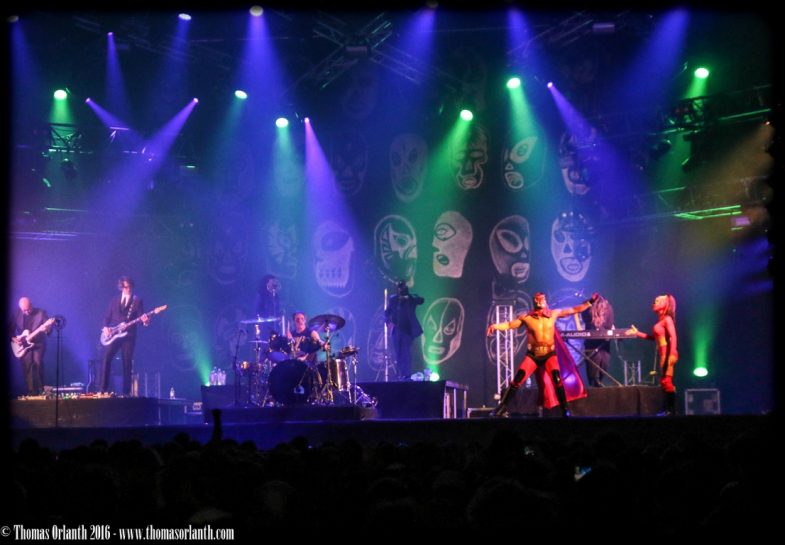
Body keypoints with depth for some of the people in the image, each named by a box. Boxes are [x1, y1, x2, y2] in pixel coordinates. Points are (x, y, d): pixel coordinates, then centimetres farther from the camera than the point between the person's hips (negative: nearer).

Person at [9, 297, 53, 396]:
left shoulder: (41, 313, -7)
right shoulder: (17, 313, 0)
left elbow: (49, 330, -10)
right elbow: (11, 328, 10)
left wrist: (45, 329, -32)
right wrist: (13, 339, -5)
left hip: (38, 343, -2)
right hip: (23, 345, 2)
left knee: (37, 362, -21)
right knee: (27, 364, -14)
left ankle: (40, 389, -8)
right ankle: (31, 391, -7)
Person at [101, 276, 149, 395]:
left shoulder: (137, 301, 6)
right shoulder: (114, 300, 14)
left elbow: (140, 317, 0)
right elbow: (107, 317, 16)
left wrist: (145, 321, -22)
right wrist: (105, 327, -2)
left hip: (128, 336, -2)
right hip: (113, 335, 2)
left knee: (127, 363, -4)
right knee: (106, 358, -16)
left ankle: (126, 393, 0)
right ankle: (103, 389, -15)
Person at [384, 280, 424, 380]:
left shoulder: (411, 298, 1)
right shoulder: (393, 299, 7)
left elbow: (421, 300, -17)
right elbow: (387, 312, 7)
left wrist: (408, 297, -29)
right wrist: (388, 322, -11)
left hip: (407, 329, -3)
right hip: (396, 330, 3)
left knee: (406, 352, -12)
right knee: (398, 353, 6)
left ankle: (406, 375, -13)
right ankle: (401, 375, 12)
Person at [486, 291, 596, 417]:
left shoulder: (553, 314, 1)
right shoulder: (526, 317, -4)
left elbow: (575, 310, 6)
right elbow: (509, 325, -4)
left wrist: (590, 302, 1)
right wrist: (495, 326, -21)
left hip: (550, 354, 0)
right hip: (532, 354, 0)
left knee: (557, 379, -20)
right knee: (517, 380, -11)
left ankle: (565, 410, -7)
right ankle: (502, 408, -2)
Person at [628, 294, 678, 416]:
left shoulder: (667, 319, -9)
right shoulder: (660, 320, 17)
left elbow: (673, 337, -18)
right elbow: (654, 337, 20)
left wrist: (672, 354, -28)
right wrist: (637, 333, 21)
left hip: (668, 353, -10)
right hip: (663, 354, 10)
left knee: (667, 381, -12)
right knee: (665, 382, 9)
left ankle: (672, 410, -12)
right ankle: (668, 409, 10)